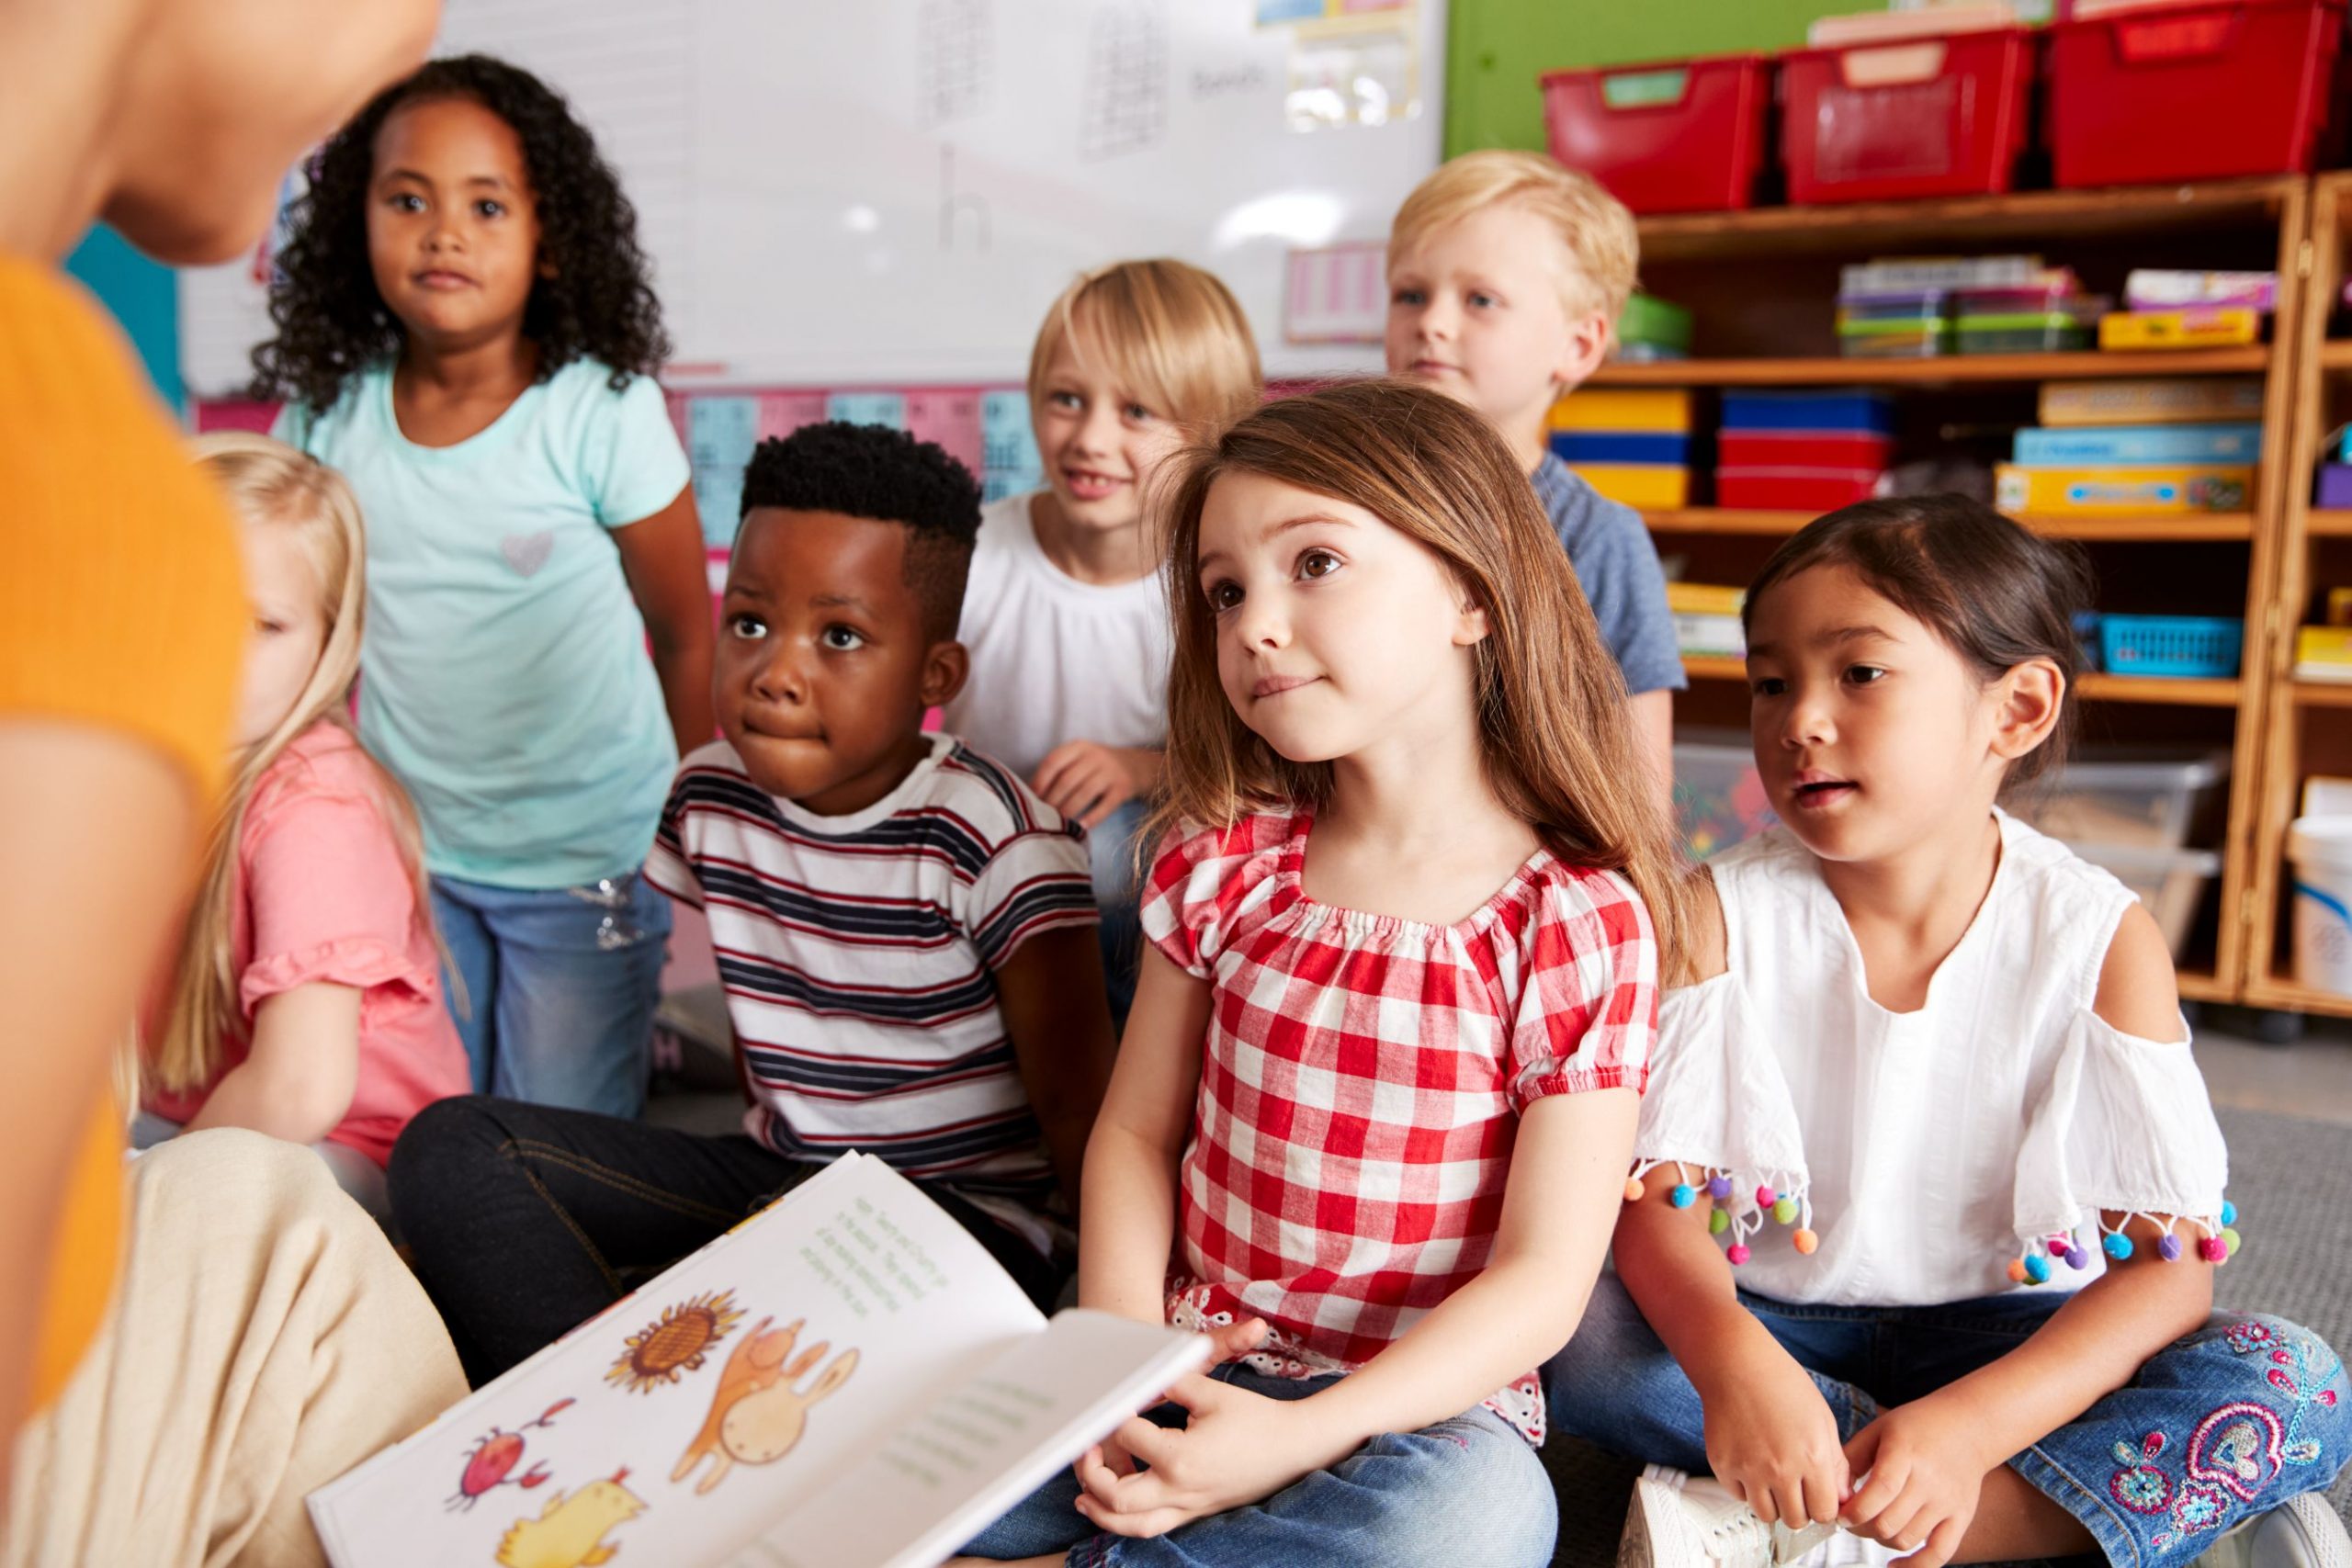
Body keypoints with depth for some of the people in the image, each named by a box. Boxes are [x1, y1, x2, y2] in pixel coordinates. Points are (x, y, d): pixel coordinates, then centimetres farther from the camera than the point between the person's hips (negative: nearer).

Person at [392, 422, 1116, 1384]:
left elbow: (1076, 1098, -16)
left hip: (970, 1207, -6)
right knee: (452, 1149, -8)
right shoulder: (713, 799, 1)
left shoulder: (994, 836, -16)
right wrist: (777, 1169, 5)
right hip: (776, 1173, 6)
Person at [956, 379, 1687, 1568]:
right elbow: (1136, 1131, 6)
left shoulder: (1581, 924, -11)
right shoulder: (1223, 859, 0)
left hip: (1423, 1404, -1)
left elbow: (1542, 1278, -13)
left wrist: (1304, 1435, -23)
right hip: (1190, 1367, 2)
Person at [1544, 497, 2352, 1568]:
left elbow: (2168, 1266, -15)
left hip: (2009, 1335, 0)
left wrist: (1969, 1425, -31)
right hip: (1773, 1319, 1)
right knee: (1588, 1349, -28)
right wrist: (1731, 1357, -37)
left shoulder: (2102, 938, -12)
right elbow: (1657, 1197, -15)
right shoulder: (1725, 914, -11)